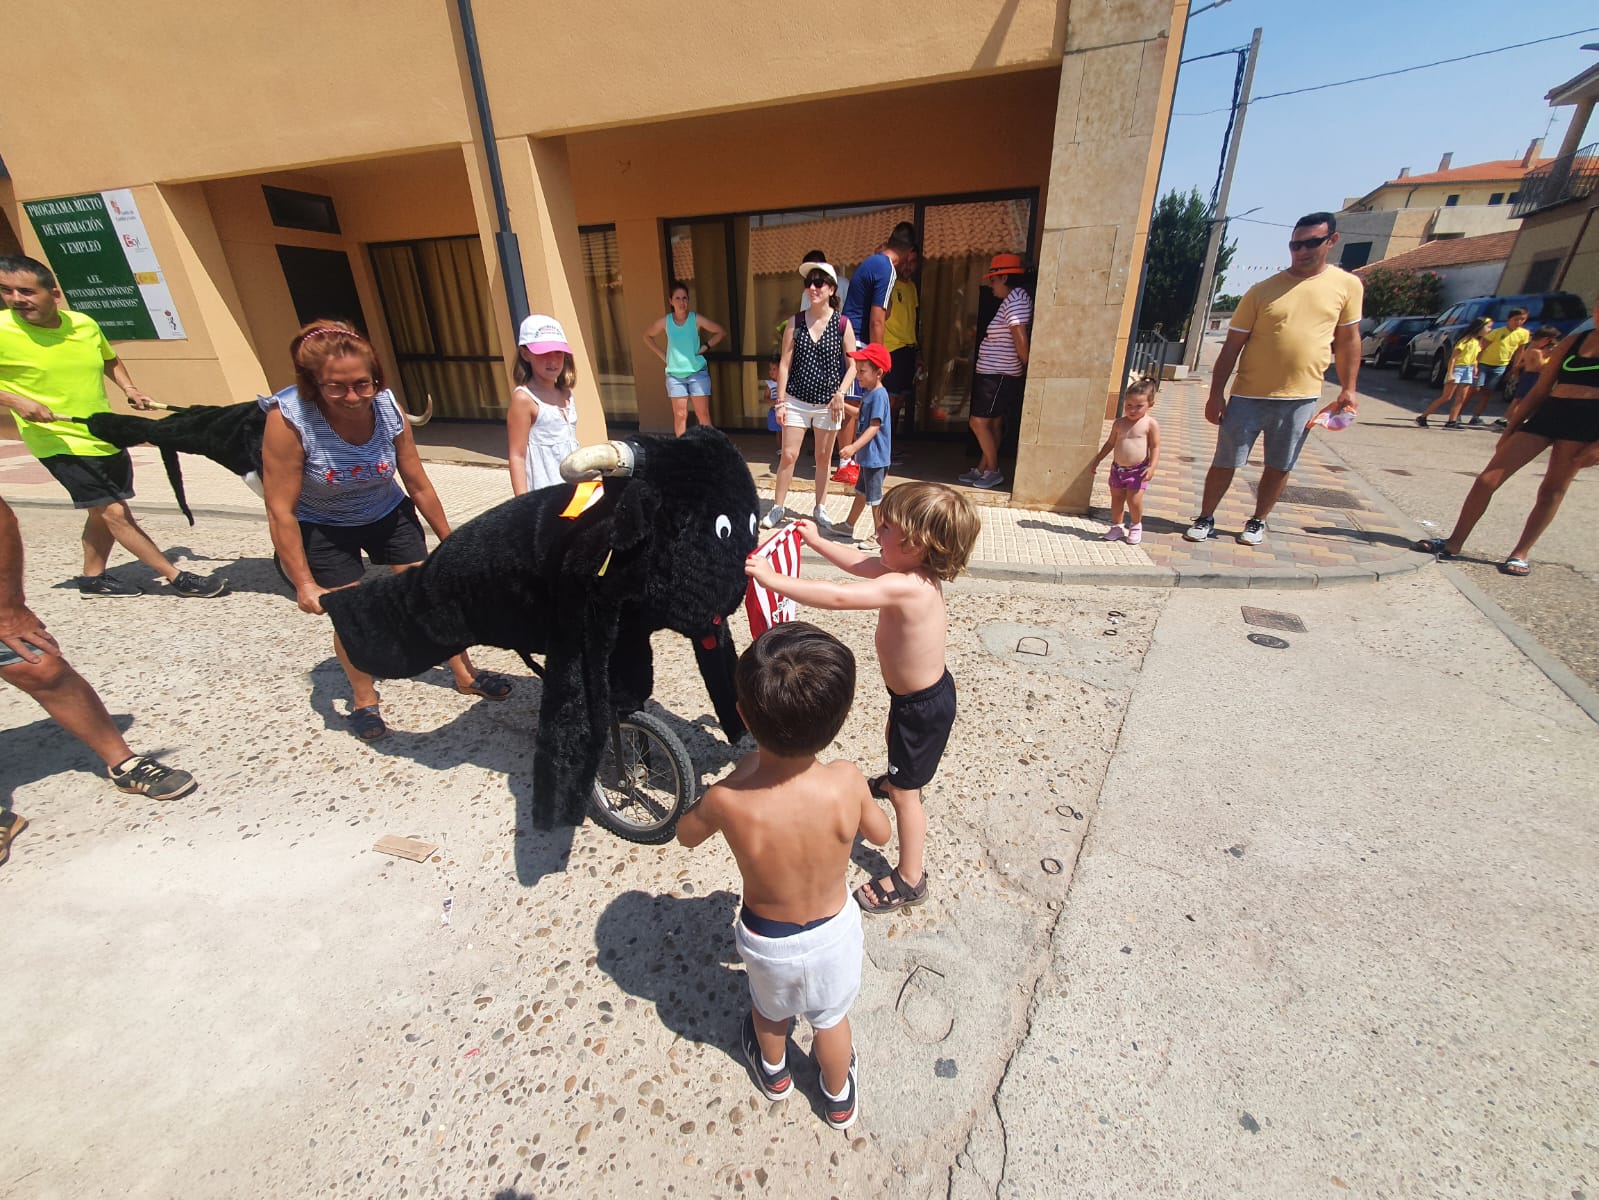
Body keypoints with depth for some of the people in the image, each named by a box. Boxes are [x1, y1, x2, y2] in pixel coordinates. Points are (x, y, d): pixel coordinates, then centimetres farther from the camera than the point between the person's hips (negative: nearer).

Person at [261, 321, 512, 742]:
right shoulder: (289, 418, -30)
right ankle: (364, 699, 20)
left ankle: (464, 674, 18)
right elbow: (281, 511, -23)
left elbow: (419, 485, -9)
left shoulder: (388, 408, -22)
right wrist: (304, 584, -22)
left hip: (388, 516, 3)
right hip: (323, 530, -2)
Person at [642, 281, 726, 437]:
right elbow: (647, 336, 14)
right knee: (680, 414, 3)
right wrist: (662, 355, 5)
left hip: (697, 373, -1)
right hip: (675, 375, 1)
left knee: (702, 413, 0)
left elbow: (721, 332, 2)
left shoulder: (696, 319, -6)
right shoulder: (665, 321, -1)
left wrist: (705, 347, -5)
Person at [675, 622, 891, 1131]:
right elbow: (880, 833, -9)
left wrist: (741, 772, -7)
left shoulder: (726, 800, -36)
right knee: (831, 1018, 31)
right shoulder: (847, 782, -33)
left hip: (766, 941, 0)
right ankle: (839, 1098, 60)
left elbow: (687, 834, -10)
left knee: (769, 1011, 34)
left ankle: (774, 1072, 65)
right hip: (832, 932, 0)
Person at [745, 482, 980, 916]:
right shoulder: (913, 572, -8)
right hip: (922, 691, 10)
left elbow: (836, 596, -42)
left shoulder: (904, 587, -36)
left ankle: (910, 879, 27)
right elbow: (860, 562, 6)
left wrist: (773, 579, -35)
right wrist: (816, 541, 11)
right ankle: (897, 779, 70)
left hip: (923, 707, -9)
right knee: (896, 740, 38)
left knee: (904, 793, 8)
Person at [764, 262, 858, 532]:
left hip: (828, 403, 0)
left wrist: (841, 393, -15)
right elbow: (784, 364, 0)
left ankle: (820, 509, 23)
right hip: (797, 401, 1)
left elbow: (852, 365, -1)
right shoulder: (795, 322, 1)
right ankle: (777, 508, 12)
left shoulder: (842, 324, -3)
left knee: (823, 458, 10)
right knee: (788, 456, 0)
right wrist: (780, 401, -5)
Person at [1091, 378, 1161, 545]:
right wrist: (1098, 459, 15)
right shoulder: (1119, 423, 4)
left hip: (1138, 470, -4)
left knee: (1134, 501, -6)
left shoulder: (1151, 424, -7)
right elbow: (1110, 443, 16)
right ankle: (1117, 526, 25)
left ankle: (1136, 526, 18)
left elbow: (1155, 447, -7)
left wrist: (1152, 467, -17)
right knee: (1116, 499, 9)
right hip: (1118, 468, 4)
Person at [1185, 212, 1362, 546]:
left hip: (1302, 398, 2)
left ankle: (1258, 521, 26)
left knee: (1280, 466, 10)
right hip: (1249, 396, -1)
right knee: (1225, 462, 3)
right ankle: (1206, 519, 18)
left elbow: (1348, 340, 10)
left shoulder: (1348, 286, 3)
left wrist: (1347, 388, 6)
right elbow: (1232, 346, -2)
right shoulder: (1263, 290, -2)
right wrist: (1216, 394, -7)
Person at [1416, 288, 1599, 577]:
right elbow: (1539, 391, 13)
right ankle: (1454, 543, 0)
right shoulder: (1572, 342, 11)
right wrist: (1510, 429, 9)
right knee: (1488, 479, -5)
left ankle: (1521, 554, 8)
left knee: (1552, 491, 1)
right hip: (1547, 413, 3)